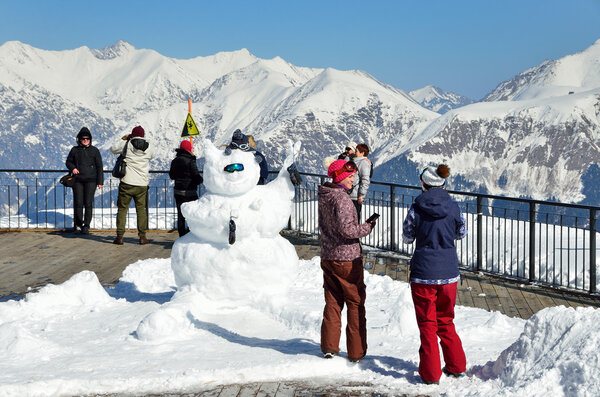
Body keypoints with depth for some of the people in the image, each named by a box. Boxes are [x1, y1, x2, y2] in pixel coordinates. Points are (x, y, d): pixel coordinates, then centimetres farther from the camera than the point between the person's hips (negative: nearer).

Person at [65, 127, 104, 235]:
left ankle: (86, 226, 0)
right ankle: (78, 224, 14)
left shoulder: (94, 150, 6)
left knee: (88, 203, -6)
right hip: (78, 180, 1)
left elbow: (99, 167, 7)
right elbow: (68, 161, 21)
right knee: (78, 203, -2)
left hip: (90, 180, -1)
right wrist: (72, 168, -2)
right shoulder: (75, 150, 9)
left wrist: (100, 181, 2)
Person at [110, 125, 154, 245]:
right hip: (142, 184, 1)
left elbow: (113, 149, 11)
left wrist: (123, 139, 21)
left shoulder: (126, 144, -5)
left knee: (122, 209, 7)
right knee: (142, 210, 10)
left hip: (127, 183, -1)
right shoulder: (149, 148, 1)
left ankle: (119, 237, 6)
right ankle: (142, 236, 8)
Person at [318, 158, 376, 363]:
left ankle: (329, 346, 16)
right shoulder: (341, 198, -19)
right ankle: (356, 352, 8)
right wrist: (367, 228, -11)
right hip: (348, 259, -8)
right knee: (355, 304, 3)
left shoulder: (324, 197, 8)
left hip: (328, 257, 8)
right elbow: (346, 229, -25)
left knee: (333, 302, 15)